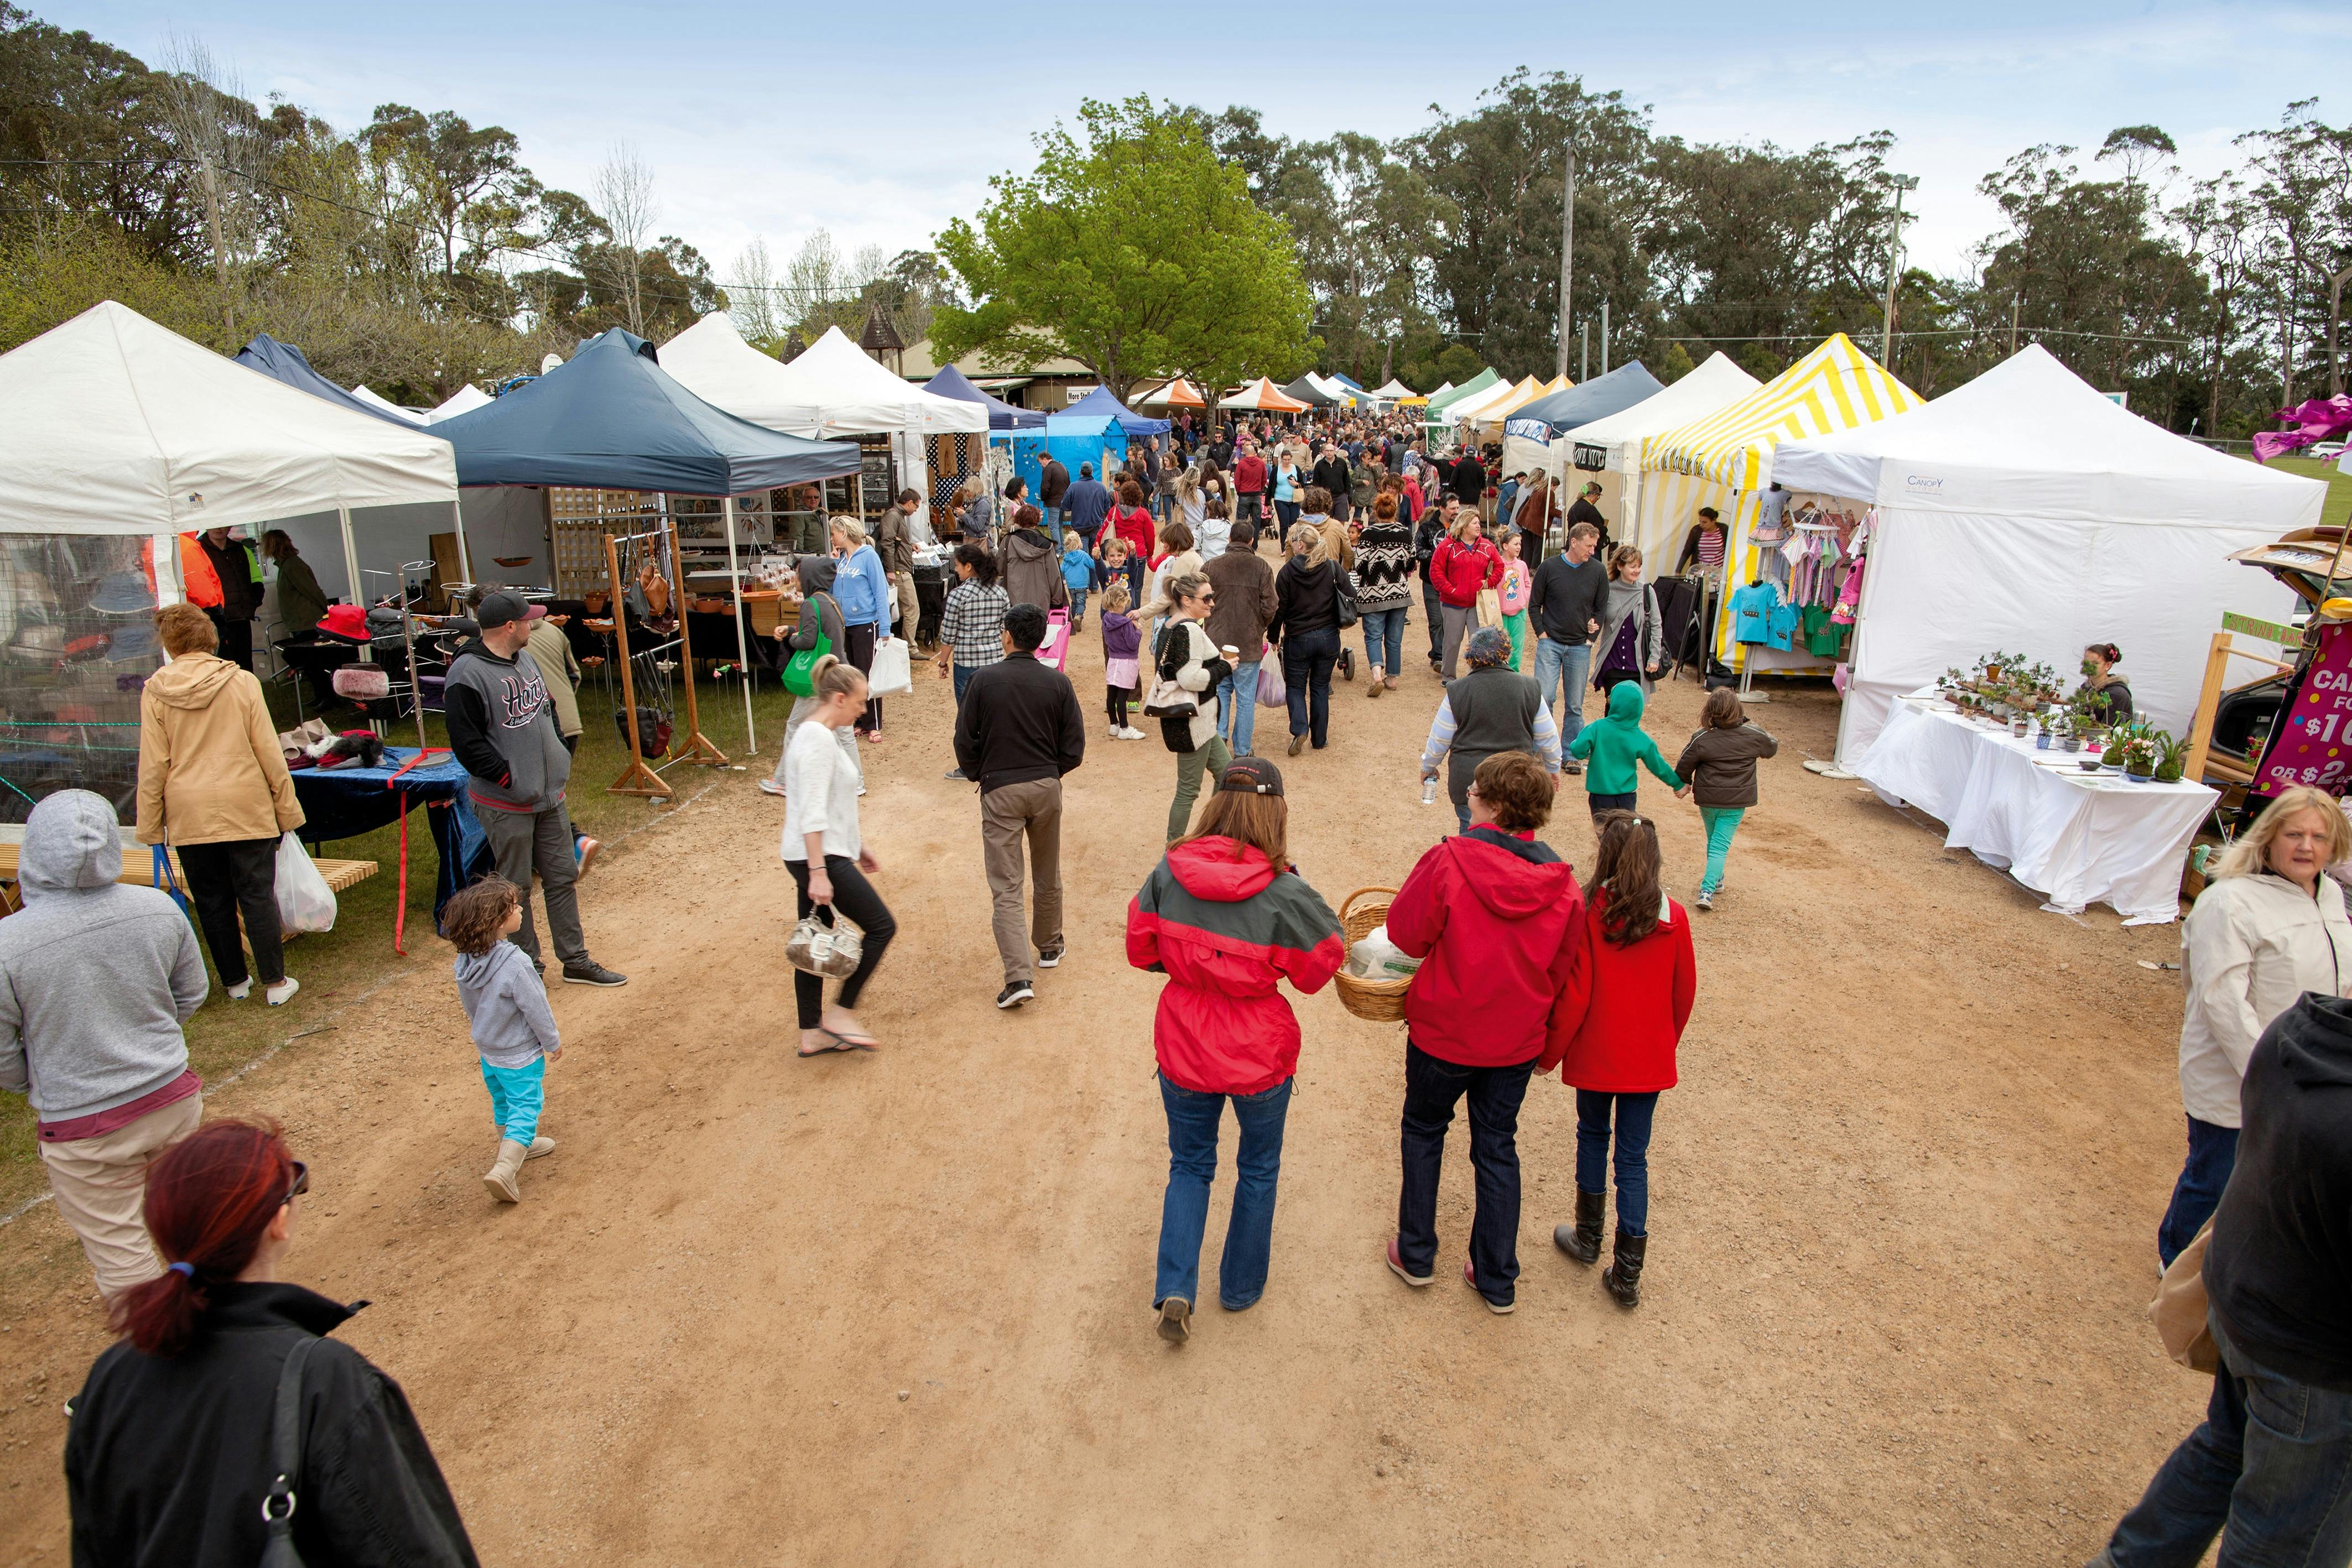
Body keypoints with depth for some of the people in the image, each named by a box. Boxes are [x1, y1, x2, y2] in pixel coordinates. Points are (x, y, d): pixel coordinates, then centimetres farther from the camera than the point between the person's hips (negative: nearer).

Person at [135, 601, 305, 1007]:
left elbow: (152, 767, 0)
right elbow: (269, 752, -3)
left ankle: (235, 982, 21)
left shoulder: (155, 692, -2)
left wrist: (150, 825, 8)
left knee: (212, 901, 12)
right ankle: (275, 983, 7)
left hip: (189, 816, 1)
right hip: (246, 810, -1)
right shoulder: (242, 682, -4)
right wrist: (287, 806, 5)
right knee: (258, 896, 5)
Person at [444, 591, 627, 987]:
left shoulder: (525, 659, 10)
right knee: (516, 889, 5)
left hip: (549, 794, 8)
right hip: (505, 805, -8)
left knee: (562, 878, 12)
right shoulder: (467, 675, -17)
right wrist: (510, 779, -17)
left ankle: (576, 961, 22)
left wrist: (559, 759, 12)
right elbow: (467, 744, -19)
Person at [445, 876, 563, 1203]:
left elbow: (470, 1005, 8)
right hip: (520, 1055, -8)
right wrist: (554, 1042, -6)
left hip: (487, 1050, 8)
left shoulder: (465, 961, -8)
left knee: (503, 1103, 25)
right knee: (525, 1108, 2)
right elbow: (536, 1009, -22)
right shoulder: (515, 964, -32)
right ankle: (504, 1169, -8)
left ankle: (518, 1145, 44)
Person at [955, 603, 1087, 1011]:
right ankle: (1049, 947, 39)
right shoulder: (1058, 683, -3)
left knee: (1006, 887, -1)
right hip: (1047, 786, 3)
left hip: (1000, 791, -2)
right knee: (1048, 877, 20)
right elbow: (1074, 747, -1)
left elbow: (965, 741, -4)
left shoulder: (984, 680, -7)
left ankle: (1019, 975, -10)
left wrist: (979, 776, 13)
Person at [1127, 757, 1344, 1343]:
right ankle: (1241, 1287, 39)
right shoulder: (1285, 893, -23)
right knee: (1258, 1170, 24)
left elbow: (1141, 948, -2)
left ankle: (1175, 1290, 12)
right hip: (1260, 1055, -2)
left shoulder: (1169, 872, -15)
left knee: (1190, 1167, 24)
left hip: (1184, 1050, 2)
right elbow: (1318, 969, -7)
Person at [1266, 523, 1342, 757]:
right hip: (1328, 637, 3)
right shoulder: (1333, 569, -4)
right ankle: (1320, 739, 17)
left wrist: (1274, 637, 4)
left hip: (1298, 639, -2)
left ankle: (1300, 729, -10)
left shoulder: (1288, 571, -11)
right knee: (1321, 687, 15)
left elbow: (1279, 608, -8)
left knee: (1295, 686, 12)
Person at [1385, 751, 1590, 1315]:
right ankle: (1497, 1280, 28)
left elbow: (1406, 932, -13)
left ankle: (1415, 1255, 31)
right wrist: (1550, 1050, 12)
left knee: (1423, 1133, 20)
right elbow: (1571, 982, 0)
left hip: (1442, 1033, -3)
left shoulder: (1449, 861, -22)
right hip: (1516, 1043, 3)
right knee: (1498, 1150, 18)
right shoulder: (1562, 886, -8)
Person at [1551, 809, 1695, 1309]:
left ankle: (1588, 1236, 35)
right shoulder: (1674, 918, -8)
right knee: (1634, 1157, 10)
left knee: (1593, 1135, 21)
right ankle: (1627, 1273, 13)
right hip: (1649, 1057, 2)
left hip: (1596, 1051, -1)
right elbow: (1685, 990, 2)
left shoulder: (1587, 912, -16)